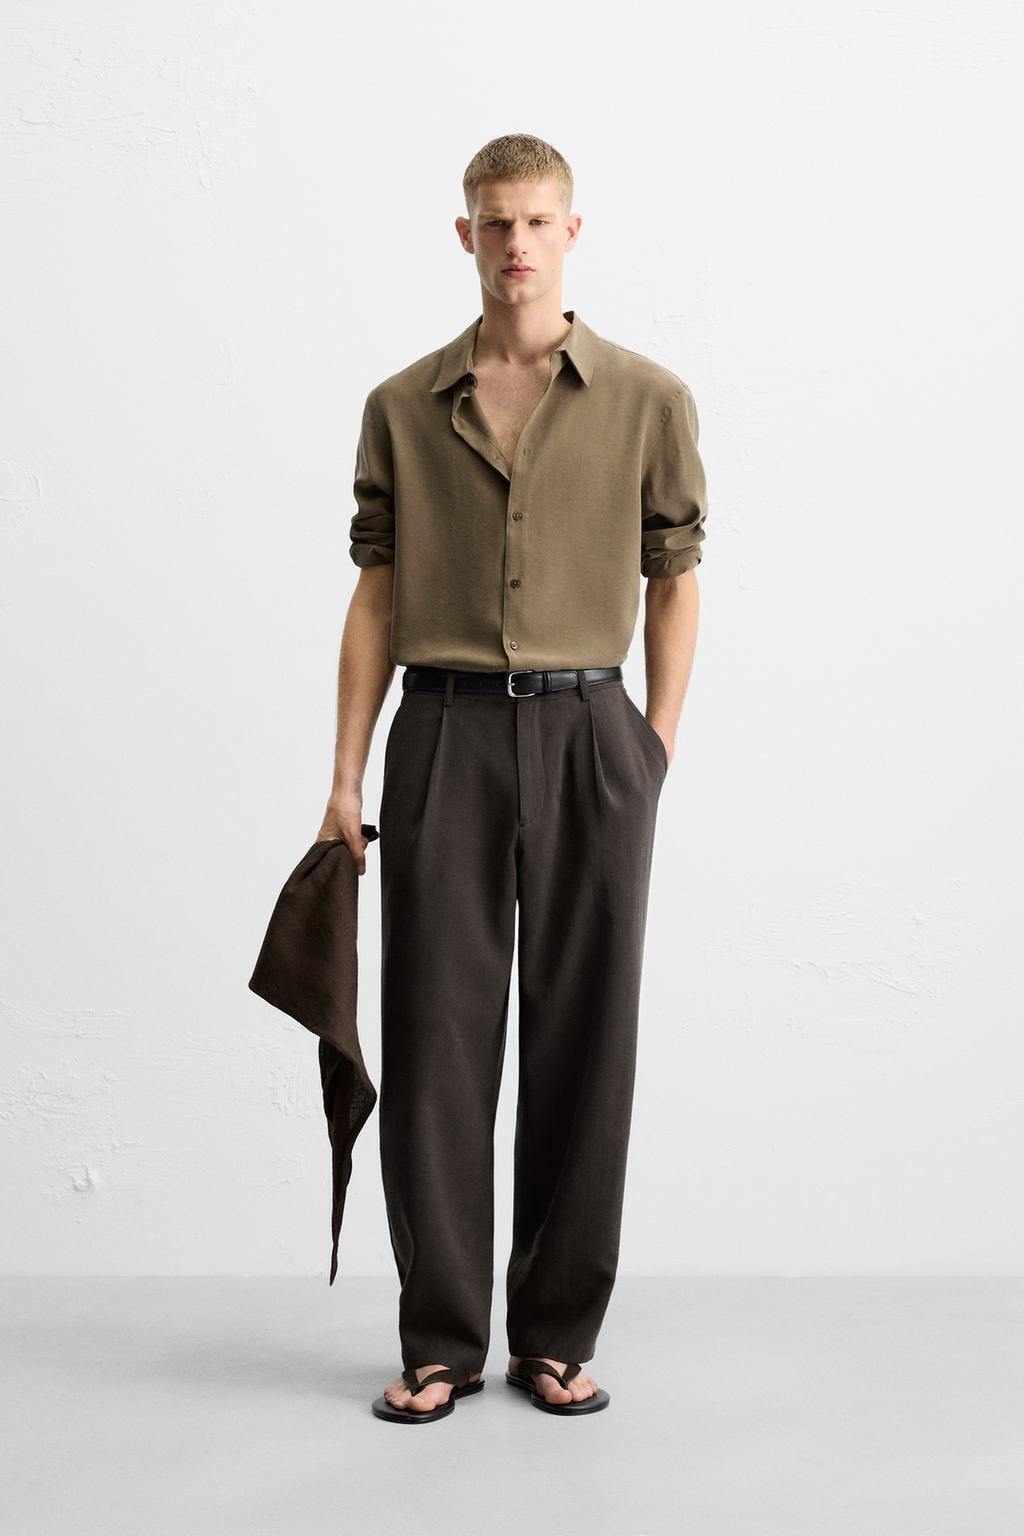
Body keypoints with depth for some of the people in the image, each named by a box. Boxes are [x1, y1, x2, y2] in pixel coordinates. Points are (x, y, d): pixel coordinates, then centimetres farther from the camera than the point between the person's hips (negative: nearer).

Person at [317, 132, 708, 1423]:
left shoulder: (649, 401, 6)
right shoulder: (403, 407, 9)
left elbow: (673, 582, 9)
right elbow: (377, 597, 9)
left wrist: (656, 752, 4)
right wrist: (346, 772, 4)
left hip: (588, 733, 0)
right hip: (444, 733, 1)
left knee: (582, 1038, 4)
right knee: (434, 1038, 2)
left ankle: (558, 1336, 18)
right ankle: (440, 1341, 15)